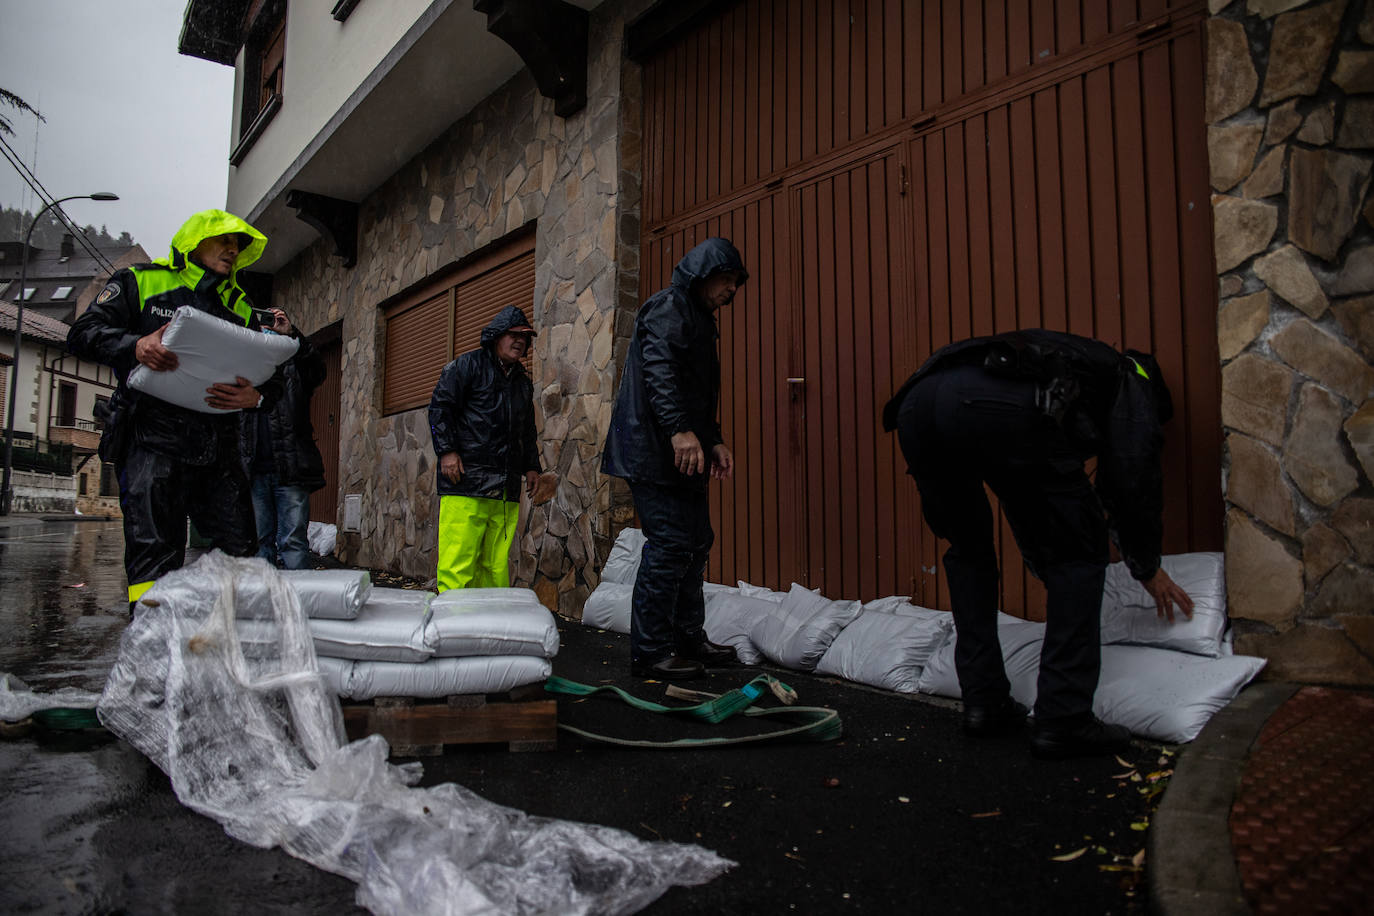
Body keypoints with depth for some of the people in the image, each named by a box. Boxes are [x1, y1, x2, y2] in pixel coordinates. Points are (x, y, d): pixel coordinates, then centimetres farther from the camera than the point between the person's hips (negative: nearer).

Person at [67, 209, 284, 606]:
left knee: (239, 551, 2)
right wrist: (135, 346, -20)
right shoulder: (140, 282, 11)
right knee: (155, 555, -8)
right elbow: (84, 332, 1)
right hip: (154, 440, -4)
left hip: (219, 448, 4)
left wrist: (257, 395, -9)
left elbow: (271, 375, 16)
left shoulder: (240, 307, 22)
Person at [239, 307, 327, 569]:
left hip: (290, 470, -3)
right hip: (254, 471, 3)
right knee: (259, 541, 7)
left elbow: (317, 369, -11)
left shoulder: (294, 367, 10)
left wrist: (291, 334, -21)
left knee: (293, 541, -4)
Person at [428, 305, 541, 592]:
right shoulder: (469, 365, 5)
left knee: (496, 564, 4)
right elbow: (440, 406, -1)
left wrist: (531, 466, 22)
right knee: (458, 560, -11)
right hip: (466, 482, -6)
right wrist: (447, 450, -10)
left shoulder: (523, 382, 25)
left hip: (507, 489, 6)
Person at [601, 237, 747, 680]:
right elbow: (659, 368, -22)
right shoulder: (668, 307, -6)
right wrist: (679, 430, -31)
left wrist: (713, 441, 18)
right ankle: (650, 652, -1)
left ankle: (688, 640, 23)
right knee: (669, 546, -10)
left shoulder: (697, 319, 25)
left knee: (695, 542, 12)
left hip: (682, 453, 11)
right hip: (655, 452, -10)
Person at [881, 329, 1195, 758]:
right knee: (1079, 552, 13)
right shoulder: (1130, 379, 31)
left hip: (917, 402, 7)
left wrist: (1051, 574, 60)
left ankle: (983, 701, 25)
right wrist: (1148, 568, 35)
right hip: (1000, 407, -7)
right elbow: (1133, 477, 19)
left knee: (968, 548, 27)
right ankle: (1063, 720, 13)